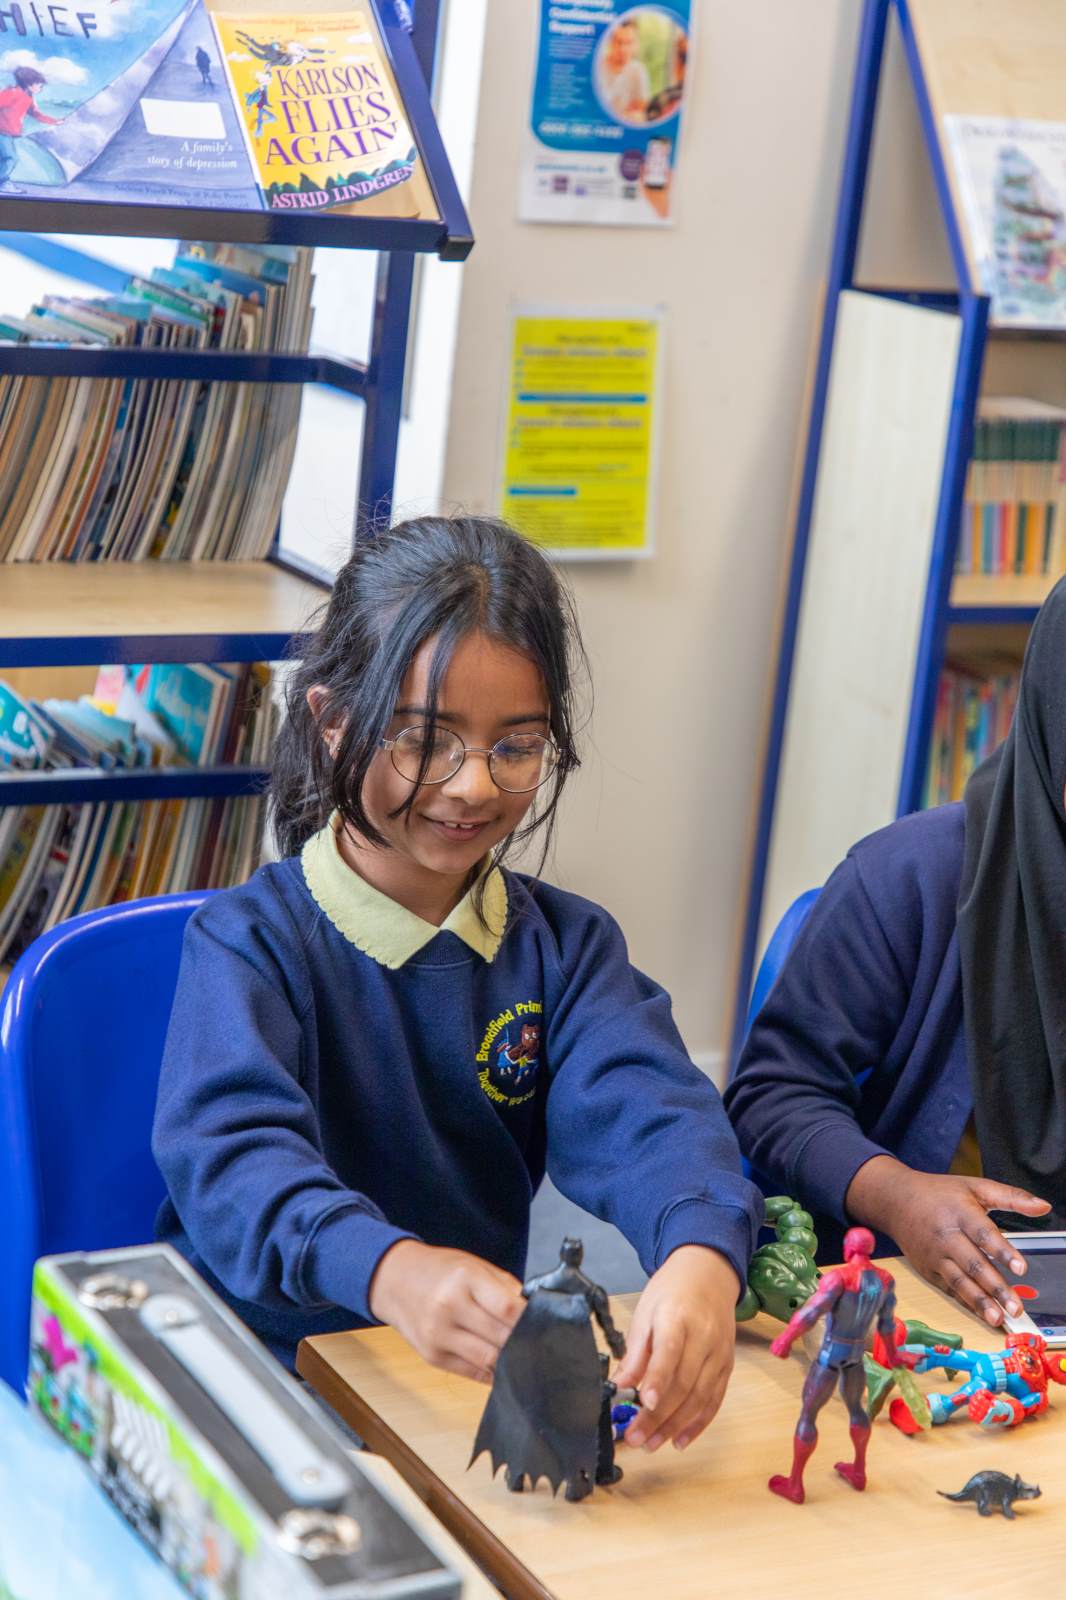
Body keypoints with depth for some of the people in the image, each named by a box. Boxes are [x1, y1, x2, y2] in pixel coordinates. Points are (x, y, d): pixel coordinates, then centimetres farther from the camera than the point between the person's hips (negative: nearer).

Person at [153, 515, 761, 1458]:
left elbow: (646, 1109, -13)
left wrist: (701, 1258, -38)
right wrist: (392, 1269, -48)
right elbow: (232, 1151, -26)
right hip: (264, 1370, -3)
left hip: (481, 1375, 4)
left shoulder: (566, 946, 6)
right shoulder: (250, 940, -8)